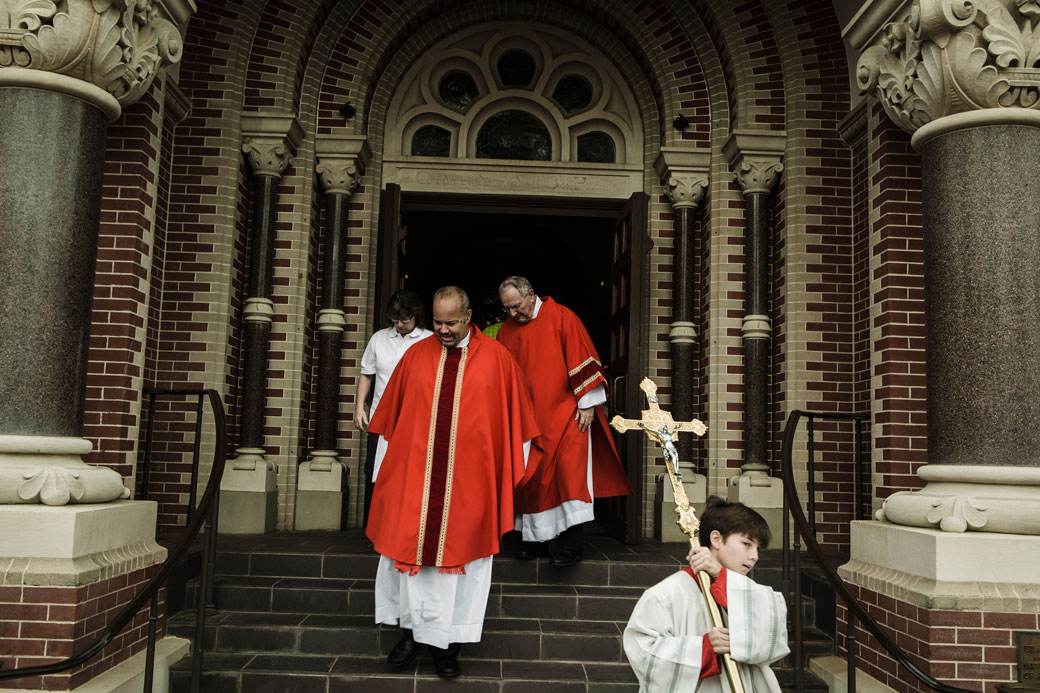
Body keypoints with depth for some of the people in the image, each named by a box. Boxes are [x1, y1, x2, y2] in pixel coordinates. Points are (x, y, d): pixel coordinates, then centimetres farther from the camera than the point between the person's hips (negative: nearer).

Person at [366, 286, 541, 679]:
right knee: (411, 545, 4)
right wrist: (385, 469, 11)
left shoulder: (496, 358, -2)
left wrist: (511, 473, 5)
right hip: (414, 474, 2)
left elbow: (516, 419, 5)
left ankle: (448, 642, 16)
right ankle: (413, 631, 21)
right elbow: (389, 416, 11)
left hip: (470, 480, -2)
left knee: (459, 554, 4)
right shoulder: (416, 356, 4)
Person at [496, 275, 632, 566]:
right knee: (532, 477, 5)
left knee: (568, 470, -13)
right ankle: (537, 538, 14)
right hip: (527, 419, 5)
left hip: (565, 412, -5)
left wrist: (587, 404, -11)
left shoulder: (561, 317, -5)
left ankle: (571, 542, -8)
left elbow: (582, 359, -8)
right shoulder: (507, 331, 9)